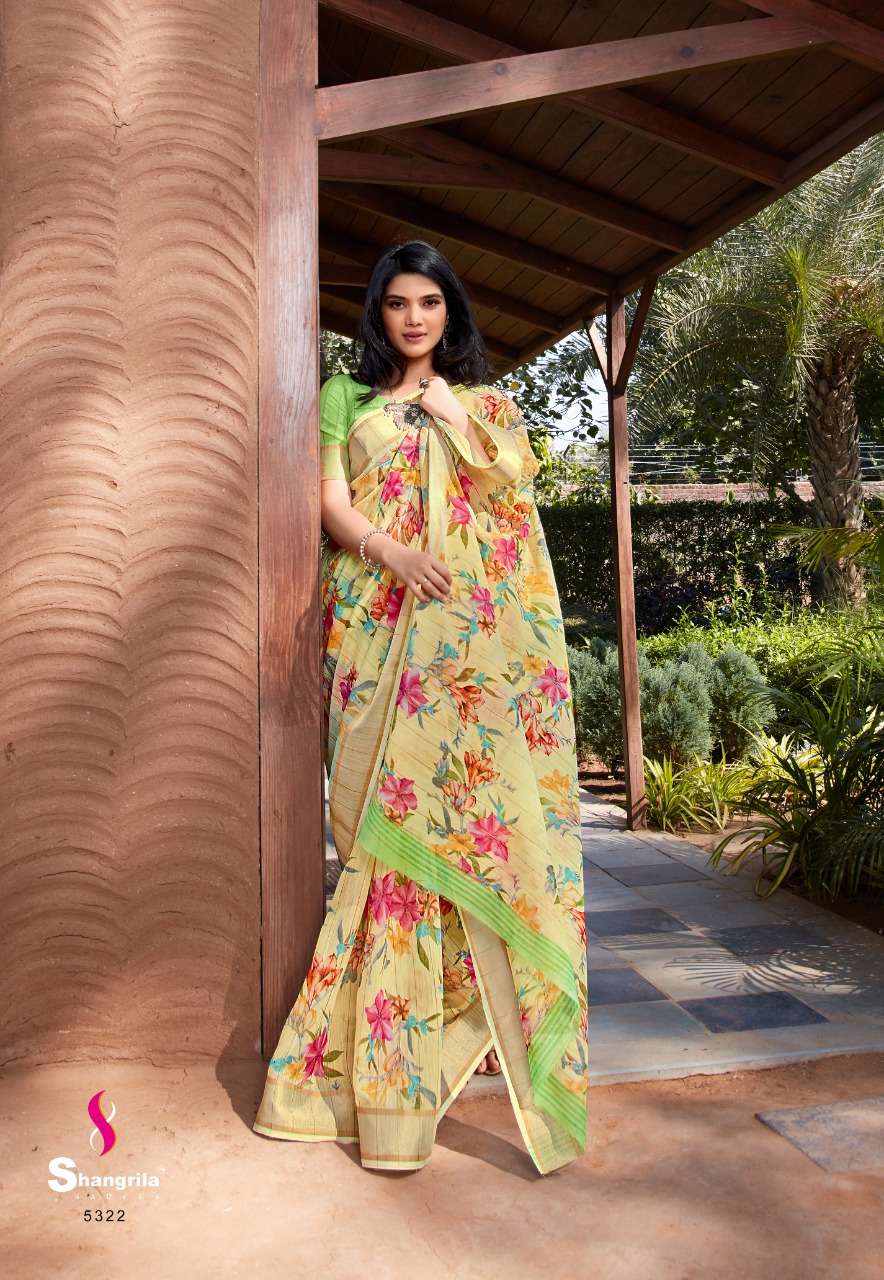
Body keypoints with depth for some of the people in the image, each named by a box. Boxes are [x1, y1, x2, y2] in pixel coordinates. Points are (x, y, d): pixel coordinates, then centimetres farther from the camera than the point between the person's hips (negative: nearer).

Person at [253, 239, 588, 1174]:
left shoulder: (486, 401, 21)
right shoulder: (345, 396, 17)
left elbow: (516, 486, 6)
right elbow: (331, 499, 3)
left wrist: (453, 415, 2)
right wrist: (391, 551, -15)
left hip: (480, 631, 1)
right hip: (383, 626, -1)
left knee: (480, 799, -6)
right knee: (393, 810, -7)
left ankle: (491, 1004, 8)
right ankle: (387, 1049, 4)